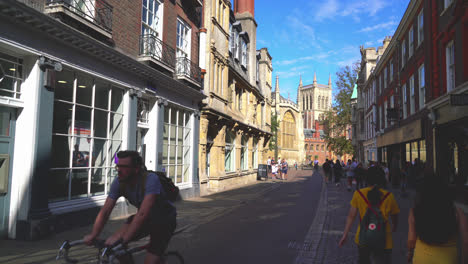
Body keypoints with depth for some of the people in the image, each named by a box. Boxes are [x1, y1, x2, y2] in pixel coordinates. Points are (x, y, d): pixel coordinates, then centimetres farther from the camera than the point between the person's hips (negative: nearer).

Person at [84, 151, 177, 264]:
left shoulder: (150, 179, -34)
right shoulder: (119, 182, -16)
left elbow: (143, 213, -42)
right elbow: (105, 211, -16)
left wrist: (123, 239, -46)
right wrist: (92, 236, -27)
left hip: (165, 219, -5)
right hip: (146, 218, 6)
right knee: (115, 240, -13)